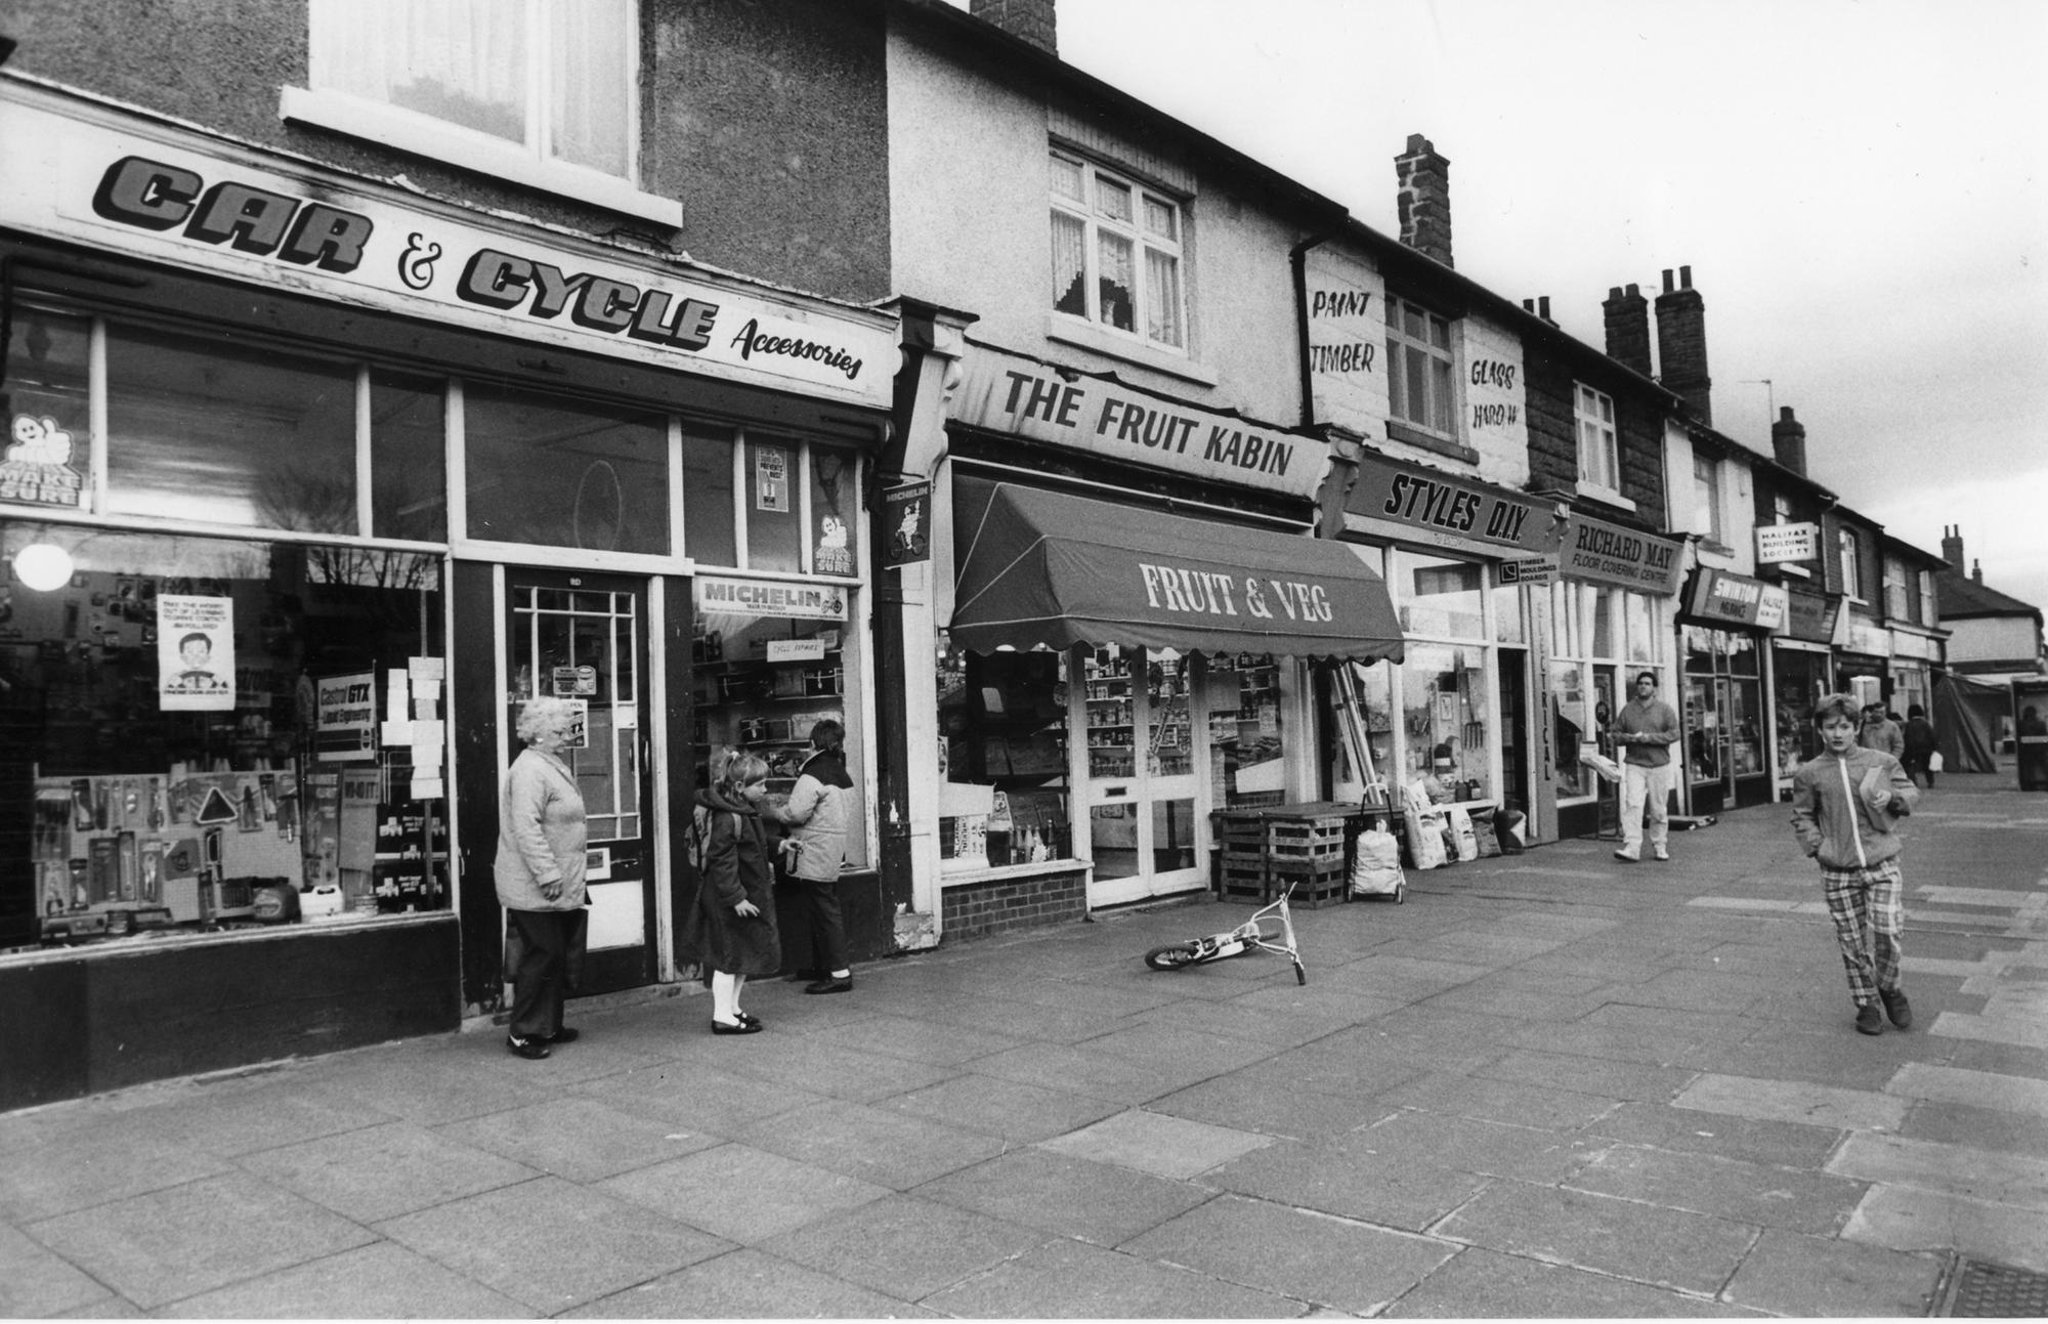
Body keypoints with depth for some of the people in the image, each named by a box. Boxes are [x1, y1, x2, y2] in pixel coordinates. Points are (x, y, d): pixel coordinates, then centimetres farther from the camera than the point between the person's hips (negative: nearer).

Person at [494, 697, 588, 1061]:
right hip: (534, 890, -10)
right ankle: (523, 1033, 6)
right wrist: (547, 874, -26)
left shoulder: (552, 767, 16)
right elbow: (527, 828, -25)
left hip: (558, 888, 10)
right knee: (542, 956, -4)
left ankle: (549, 1026, 27)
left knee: (555, 957, 16)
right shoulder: (530, 770, -18)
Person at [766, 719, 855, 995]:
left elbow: (795, 813, -20)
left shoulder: (813, 776, -16)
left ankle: (839, 974, -4)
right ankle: (822, 965, 25)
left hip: (815, 854, -9)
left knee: (824, 911, -5)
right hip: (835, 851, 9)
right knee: (825, 908, 17)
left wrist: (770, 812, -1)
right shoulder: (843, 775, 12)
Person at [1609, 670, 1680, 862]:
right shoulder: (1627, 709, 9)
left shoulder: (1664, 709, 4)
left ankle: (1660, 848, 17)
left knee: (1659, 810, 5)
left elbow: (1674, 734, -6)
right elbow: (1616, 735, 9)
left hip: (1659, 765, 0)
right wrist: (1630, 738, -12)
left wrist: (1649, 737, -16)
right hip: (1634, 764, 0)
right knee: (1632, 805, -13)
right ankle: (1631, 848, -18)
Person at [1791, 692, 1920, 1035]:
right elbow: (1801, 816, 10)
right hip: (1838, 871, 0)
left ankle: (1889, 987, 20)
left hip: (1882, 864, 0)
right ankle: (1866, 1004, 23)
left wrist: (1893, 798, -8)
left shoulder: (1882, 762, 2)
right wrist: (1817, 845, -4)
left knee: (1889, 932, -9)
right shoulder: (1809, 774, 1)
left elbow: (1912, 792, 13)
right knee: (1853, 943, 6)